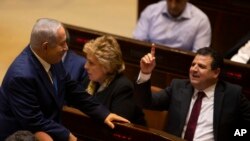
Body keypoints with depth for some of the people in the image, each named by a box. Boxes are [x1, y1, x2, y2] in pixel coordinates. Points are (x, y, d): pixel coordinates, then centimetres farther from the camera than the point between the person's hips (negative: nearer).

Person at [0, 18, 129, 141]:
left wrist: (103, 113, 2)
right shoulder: (22, 75, -27)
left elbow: (72, 90, 8)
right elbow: (34, 122, -23)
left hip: (47, 130, 7)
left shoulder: (51, 59, -5)